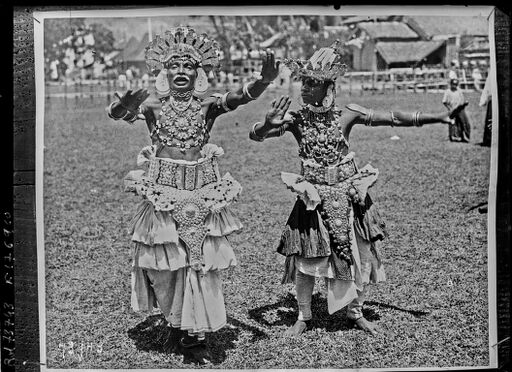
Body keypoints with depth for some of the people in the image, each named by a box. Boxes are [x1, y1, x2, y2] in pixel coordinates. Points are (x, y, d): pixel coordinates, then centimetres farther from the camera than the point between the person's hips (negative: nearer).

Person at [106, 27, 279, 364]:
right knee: (166, 263, 7)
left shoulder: (207, 107, -1)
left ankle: (195, 334, 14)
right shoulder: (154, 109, 0)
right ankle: (178, 325, 29)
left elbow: (241, 96, -17)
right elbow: (116, 113, -15)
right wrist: (125, 106, -39)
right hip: (163, 191, 1)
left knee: (199, 261, 2)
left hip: (201, 191, 0)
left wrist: (264, 81, -37)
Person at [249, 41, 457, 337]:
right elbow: (255, 135, -13)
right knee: (305, 259, 4)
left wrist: (441, 116, -6)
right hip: (314, 199, -1)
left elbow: (393, 118, -5)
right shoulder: (296, 119, -9)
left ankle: (356, 312, 35)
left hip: (348, 197, 1)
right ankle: (304, 316, 27)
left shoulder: (347, 115, -8)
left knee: (360, 256, 10)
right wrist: (268, 124, -37)